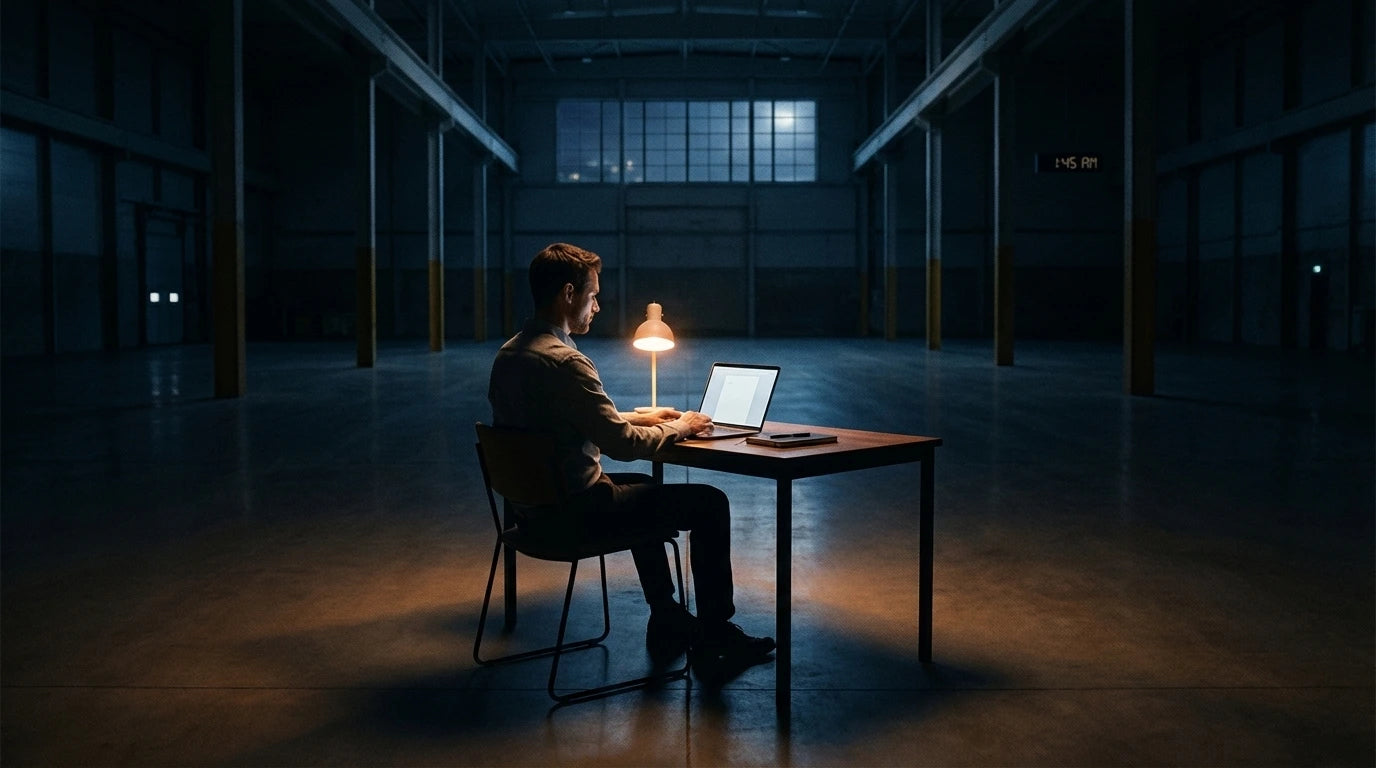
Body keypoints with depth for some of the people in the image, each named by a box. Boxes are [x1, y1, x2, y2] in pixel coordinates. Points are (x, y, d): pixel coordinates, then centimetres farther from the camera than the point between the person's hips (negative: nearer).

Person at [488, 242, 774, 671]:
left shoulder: (509, 353, 7)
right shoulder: (564, 361, -24)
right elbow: (622, 445, -22)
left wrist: (638, 417, 14)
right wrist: (678, 428, -5)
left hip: (532, 506, 10)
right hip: (573, 512, -10)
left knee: (643, 488, 34)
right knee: (710, 503, -1)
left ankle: (666, 621, 38)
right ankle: (713, 639, 11)